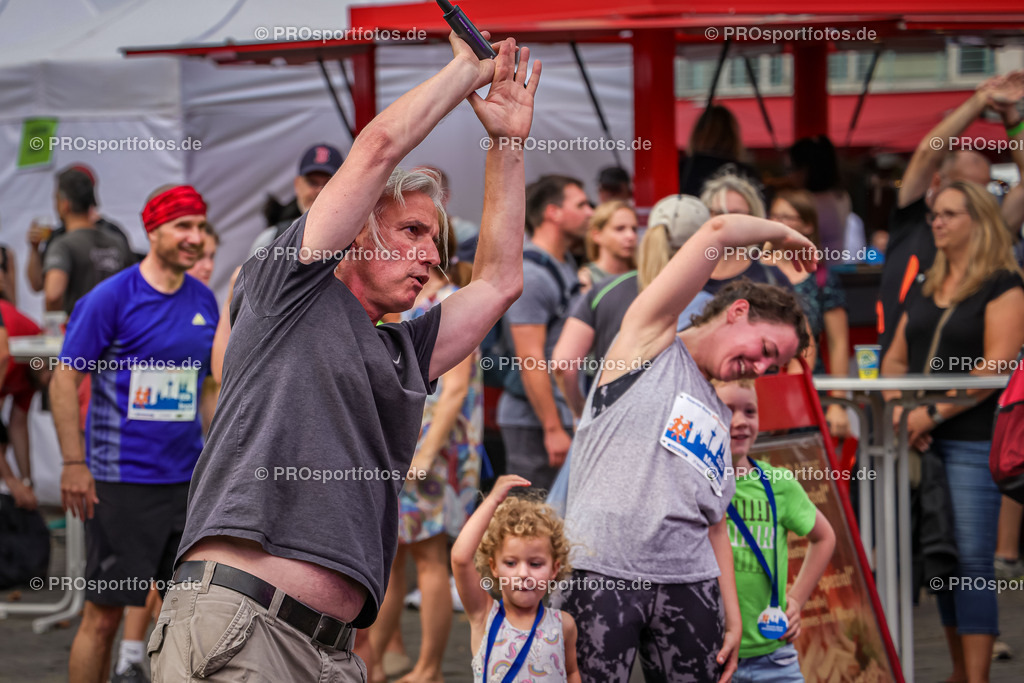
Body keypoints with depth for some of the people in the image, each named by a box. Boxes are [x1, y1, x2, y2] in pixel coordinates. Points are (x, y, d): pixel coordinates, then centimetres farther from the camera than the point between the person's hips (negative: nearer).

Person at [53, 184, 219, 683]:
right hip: (120, 482, -5)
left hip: (188, 480, 6)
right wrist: (74, 464, -13)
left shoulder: (203, 301, 10)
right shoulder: (110, 297, -8)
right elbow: (64, 379, -7)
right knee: (103, 615, -1)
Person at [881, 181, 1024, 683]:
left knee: (972, 560, -11)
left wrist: (934, 413, -17)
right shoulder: (924, 290, 17)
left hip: (974, 441, -7)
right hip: (924, 441, 7)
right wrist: (897, 410, -2)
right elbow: (895, 360, 18)